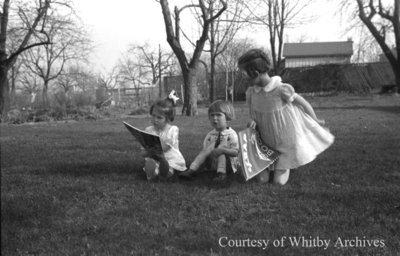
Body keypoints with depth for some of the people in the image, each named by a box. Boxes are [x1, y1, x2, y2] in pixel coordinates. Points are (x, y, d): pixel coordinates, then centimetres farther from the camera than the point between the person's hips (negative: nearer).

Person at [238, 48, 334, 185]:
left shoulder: (281, 90, -26)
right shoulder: (250, 92, -10)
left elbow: (304, 104, -10)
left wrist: (316, 121, 4)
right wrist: (253, 122, -17)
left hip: (285, 142, -4)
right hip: (266, 143, 4)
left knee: (279, 181, -1)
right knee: (262, 179, 2)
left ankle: (285, 167, 30)